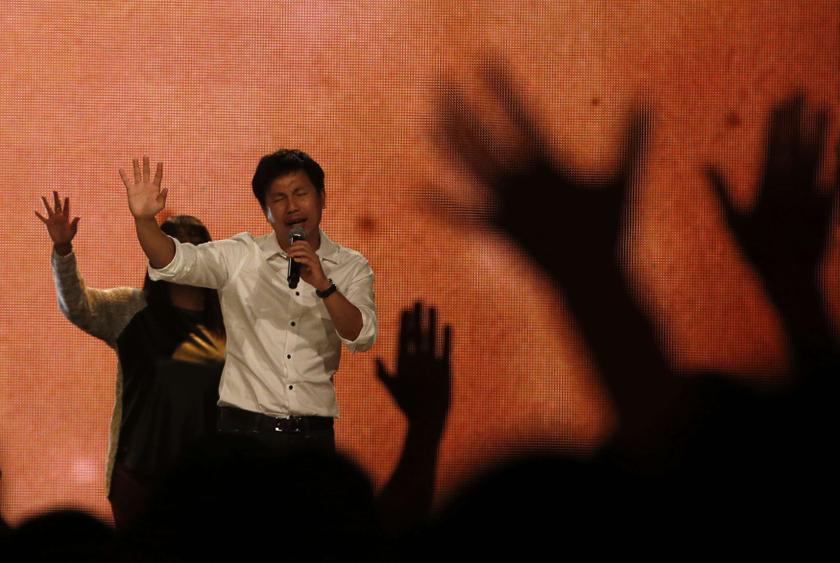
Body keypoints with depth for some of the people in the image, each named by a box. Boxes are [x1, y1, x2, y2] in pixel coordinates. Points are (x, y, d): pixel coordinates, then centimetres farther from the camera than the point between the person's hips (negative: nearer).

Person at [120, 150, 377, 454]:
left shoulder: (352, 267, 5)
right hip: (244, 429, -1)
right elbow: (175, 262, -10)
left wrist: (324, 286, -23)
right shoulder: (239, 256, 4)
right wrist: (145, 220, -28)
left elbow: (362, 337, -8)